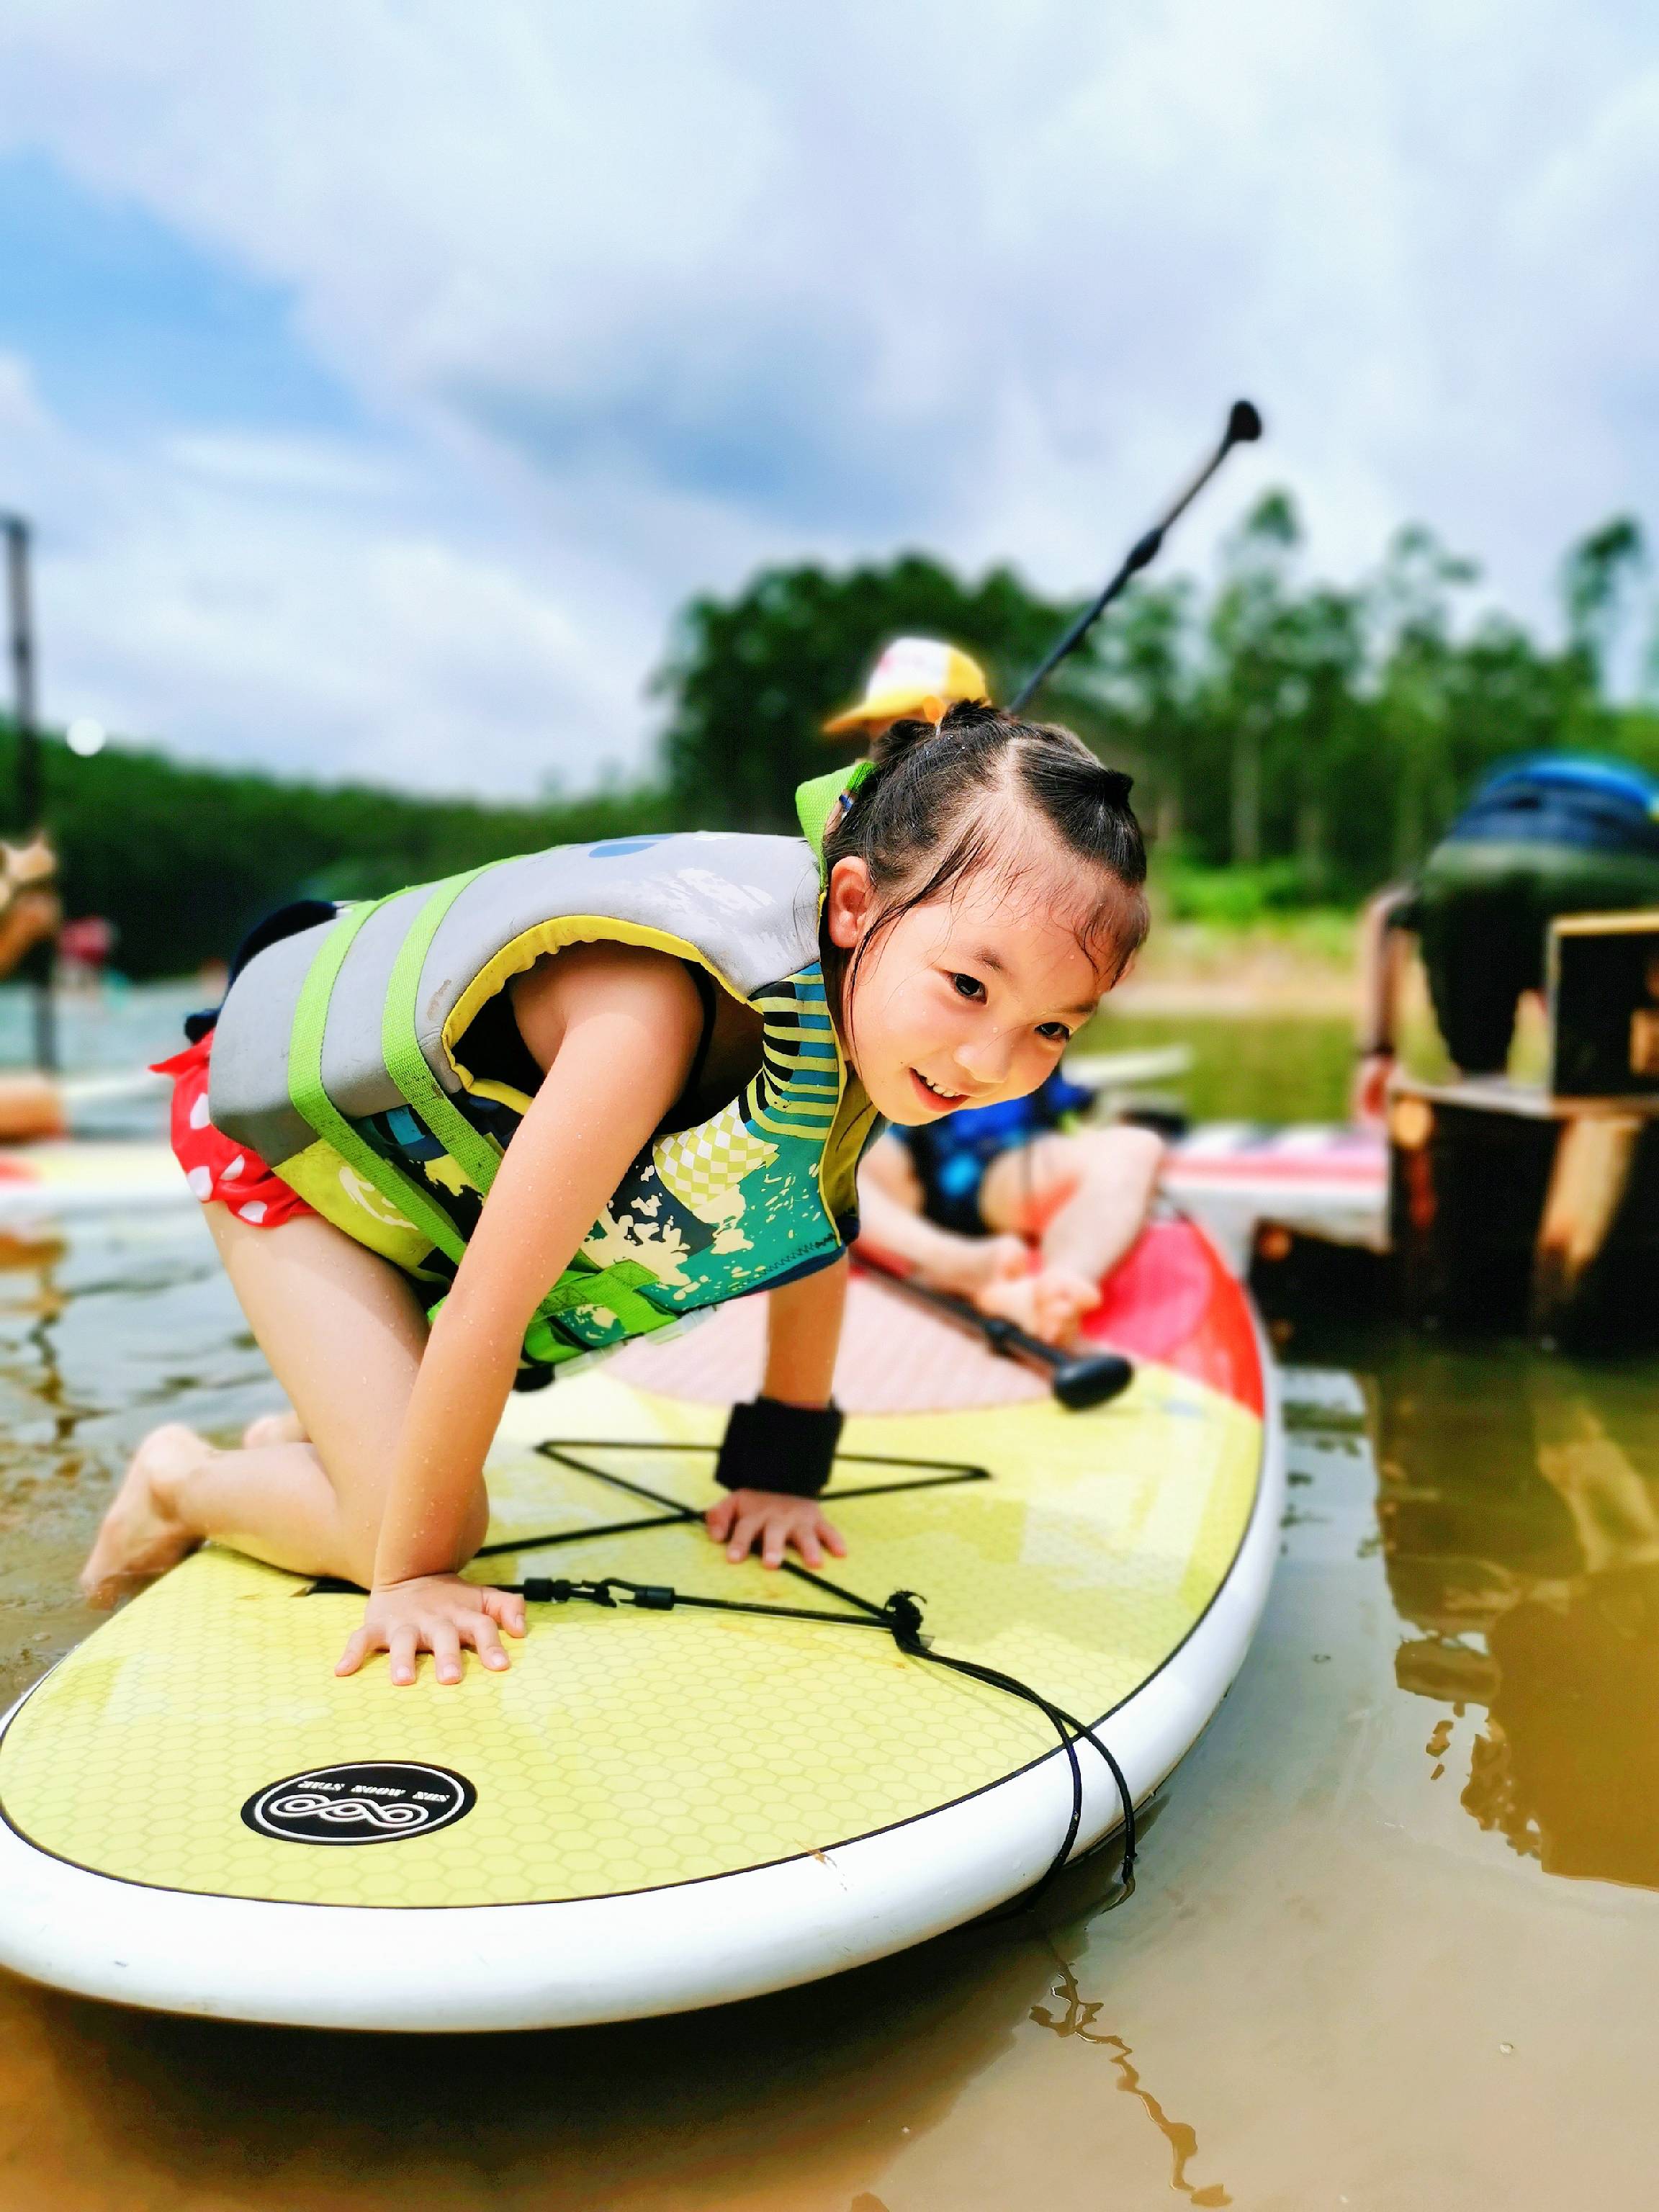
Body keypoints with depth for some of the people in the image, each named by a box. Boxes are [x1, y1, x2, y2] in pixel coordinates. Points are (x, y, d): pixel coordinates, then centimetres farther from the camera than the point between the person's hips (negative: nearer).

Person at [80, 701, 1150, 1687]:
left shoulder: (870, 985, -20)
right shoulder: (656, 1006, -46)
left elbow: (813, 1226, -4)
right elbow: (487, 1306, -37)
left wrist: (782, 1464, 2)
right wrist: (412, 1571, -23)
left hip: (451, 1126, 7)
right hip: (287, 1116, -6)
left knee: (438, 1494, 13)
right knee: (432, 1527, -12)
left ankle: (308, 1437, 44)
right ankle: (182, 1482, 16)